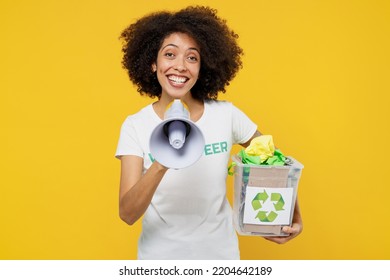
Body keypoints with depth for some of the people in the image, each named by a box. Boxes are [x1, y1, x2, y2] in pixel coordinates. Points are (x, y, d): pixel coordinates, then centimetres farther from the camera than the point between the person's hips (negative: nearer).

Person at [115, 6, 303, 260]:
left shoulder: (226, 114, -10)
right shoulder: (135, 126, -12)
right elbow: (127, 214, -19)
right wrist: (160, 166, -36)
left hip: (220, 253, 1)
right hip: (160, 255, -1)